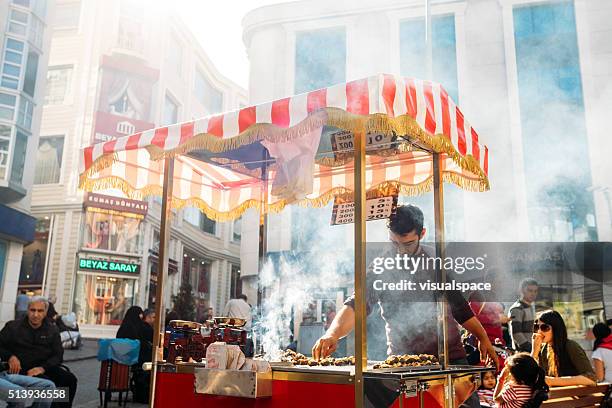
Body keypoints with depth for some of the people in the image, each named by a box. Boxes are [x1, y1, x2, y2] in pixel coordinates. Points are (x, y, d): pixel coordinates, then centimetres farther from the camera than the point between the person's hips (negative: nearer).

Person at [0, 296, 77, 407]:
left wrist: (42, 368, -12)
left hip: (45, 368, 3)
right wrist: (10, 357, -11)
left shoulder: (52, 330, 13)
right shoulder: (13, 327, 9)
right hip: (21, 368, -3)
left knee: (70, 379, -24)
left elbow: (58, 355, 7)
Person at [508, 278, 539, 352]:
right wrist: (530, 348, -22)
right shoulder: (517, 309, -13)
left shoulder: (532, 306, 15)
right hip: (522, 351, -8)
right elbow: (516, 334, -19)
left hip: (533, 349, 8)